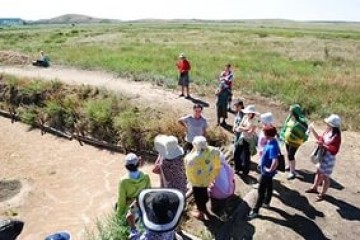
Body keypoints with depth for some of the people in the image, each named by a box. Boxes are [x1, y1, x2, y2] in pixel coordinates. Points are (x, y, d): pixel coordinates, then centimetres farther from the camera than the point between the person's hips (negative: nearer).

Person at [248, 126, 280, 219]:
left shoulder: (272, 146, -34)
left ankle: (255, 210, 14)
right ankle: (266, 202, 46)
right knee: (269, 187, 26)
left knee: (261, 190, 2)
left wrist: (270, 169, -27)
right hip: (266, 171, 9)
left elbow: (275, 162, -43)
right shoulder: (271, 142, -5)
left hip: (266, 172, -9)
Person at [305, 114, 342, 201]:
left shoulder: (336, 136, -25)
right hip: (322, 155, 9)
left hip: (329, 158, -8)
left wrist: (323, 146, -30)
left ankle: (322, 194, 23)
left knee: (325, 176, 7)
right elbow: (321, 139, 11)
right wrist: (313, 131, 4)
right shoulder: (328, 131, -2)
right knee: (318, 172, 23)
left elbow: (334, 150, -25)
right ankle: (314, 188, 42)